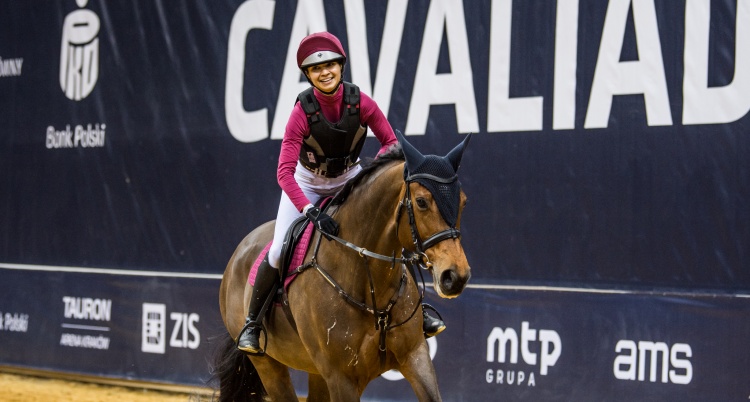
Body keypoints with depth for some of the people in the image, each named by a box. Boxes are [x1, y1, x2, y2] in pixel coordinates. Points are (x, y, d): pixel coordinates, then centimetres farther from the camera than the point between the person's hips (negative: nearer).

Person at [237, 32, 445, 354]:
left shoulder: (361, 103, -22)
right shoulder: (303, 112, -28)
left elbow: (391, 142, -8)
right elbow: (284, 173, -33)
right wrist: (311, 211, -46)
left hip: (350, 180, 2)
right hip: (307, 184, -2)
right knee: (279, 251, -12)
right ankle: (252, 322, 8)